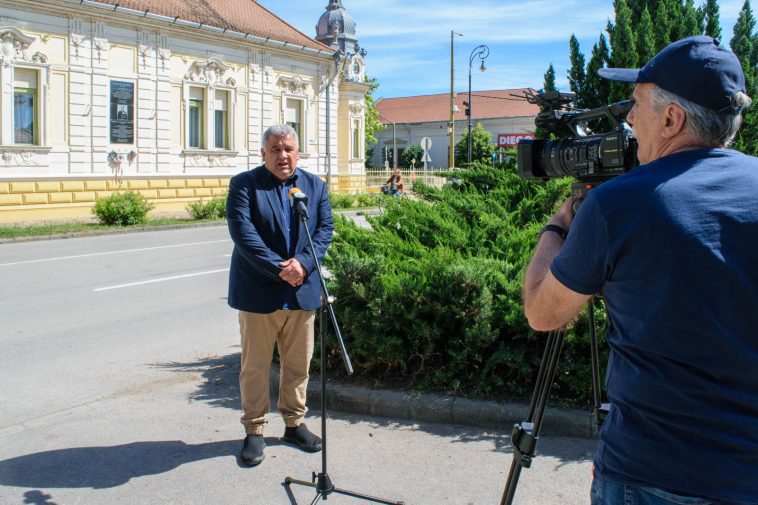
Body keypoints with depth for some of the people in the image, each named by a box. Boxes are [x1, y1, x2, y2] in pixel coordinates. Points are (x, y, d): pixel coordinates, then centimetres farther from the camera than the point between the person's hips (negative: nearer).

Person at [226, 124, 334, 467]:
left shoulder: (315, 186, 10)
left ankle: (295, 422, 30)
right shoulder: (243, 184, -4)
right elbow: (242, 232, -14)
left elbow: (325, 228, 2)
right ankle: (254, 430, 20)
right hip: (258, 293, -3)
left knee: (298, 364, 13)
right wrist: (279, 269, -20)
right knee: (255, 366, 6)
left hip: (302, 292, 4)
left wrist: (303, 263, -15)